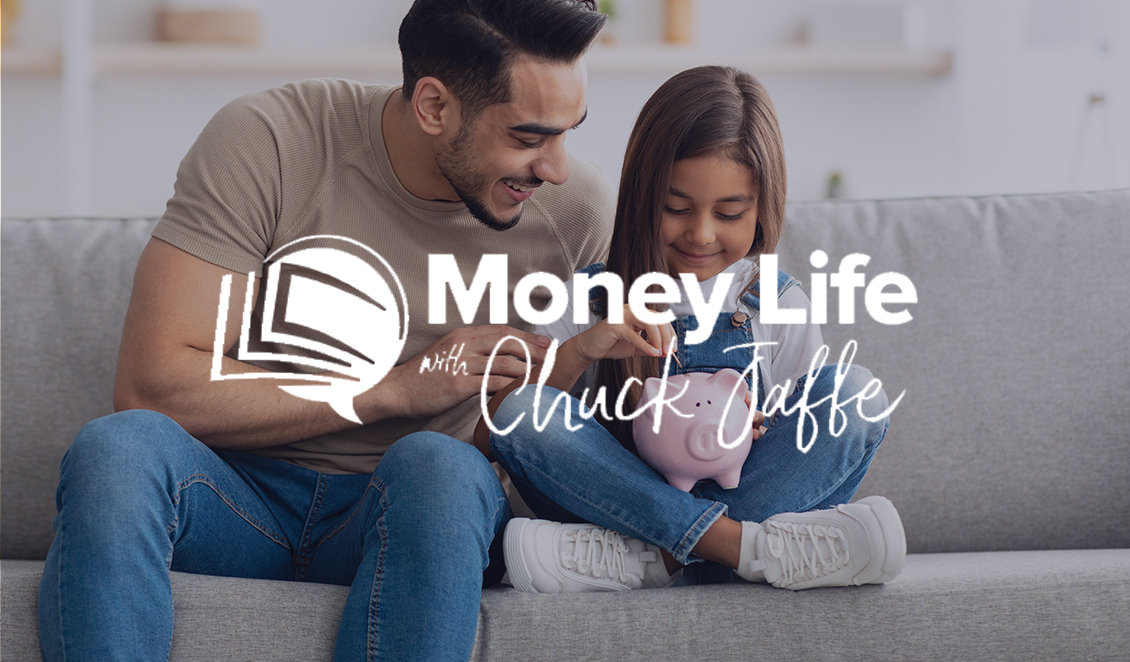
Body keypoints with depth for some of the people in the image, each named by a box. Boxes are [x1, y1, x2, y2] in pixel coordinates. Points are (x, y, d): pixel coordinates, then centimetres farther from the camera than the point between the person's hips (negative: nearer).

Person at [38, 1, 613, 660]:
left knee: (439, 466, -36)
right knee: (117, 448, -35)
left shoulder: (577, 207, -4)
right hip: (241, 500, -1)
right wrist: (397, 389, -19)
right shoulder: (265, 143, -12)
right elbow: (150, 387, -17)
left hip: (420, 518, 1)